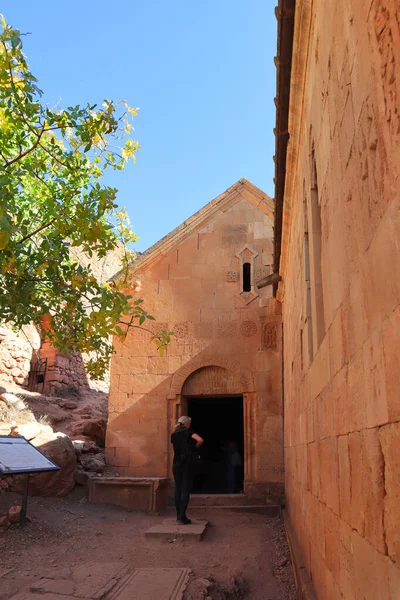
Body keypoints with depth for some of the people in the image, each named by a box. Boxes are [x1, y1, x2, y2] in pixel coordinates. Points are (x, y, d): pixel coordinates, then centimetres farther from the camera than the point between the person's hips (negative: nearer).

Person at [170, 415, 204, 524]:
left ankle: (179, 515, 13)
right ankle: (182, 516, -8)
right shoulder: (189, 432, -5)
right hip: (188, 463, -5)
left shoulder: (174, 435, 10)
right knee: (186, 490, -3)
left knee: (178, 489, 9)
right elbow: (200, 440, -20)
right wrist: (195, 447, -2)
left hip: (176, 464, 5)